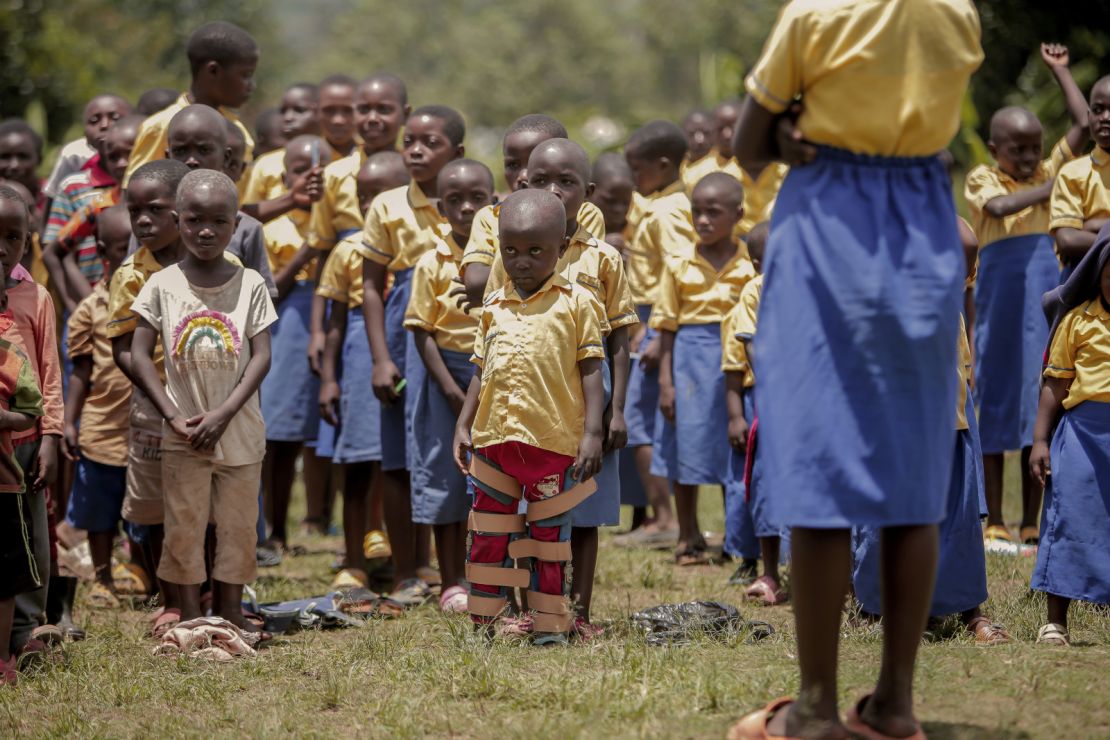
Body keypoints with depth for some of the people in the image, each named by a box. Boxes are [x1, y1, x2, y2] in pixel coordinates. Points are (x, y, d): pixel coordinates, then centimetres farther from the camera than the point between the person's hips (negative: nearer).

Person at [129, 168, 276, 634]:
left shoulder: (250, 285, -3)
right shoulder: (162, 285, -3)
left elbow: (261, 356, -7)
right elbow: (140, 356, -4)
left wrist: (222, 414, -16)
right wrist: (174, 416, -13)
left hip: (239, 432, 1)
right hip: (183, 435, -1)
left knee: (237, 524, 8)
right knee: (184, 526, 3)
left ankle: (230, 610, 20)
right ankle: (190, 618, 11)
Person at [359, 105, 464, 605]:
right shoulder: (388, 207, 4)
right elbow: (372, 287, 4)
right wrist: (381, 358, -4)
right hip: (409, 339, 0)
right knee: (400, 459, 1)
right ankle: (405, 574, 10)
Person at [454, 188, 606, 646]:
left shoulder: (575, 303, -1)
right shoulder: (494, 305, 10)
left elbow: (591, 370, -3)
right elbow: (481, 371, 15)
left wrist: (592, 432, -9)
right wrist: (463, 425, 9)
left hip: (554, 441, -4)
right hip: (494, 438, 4)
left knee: (549, 537, 6)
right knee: (488, 536, 8)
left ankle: (549, 626, 14)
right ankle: (482, 624, 16)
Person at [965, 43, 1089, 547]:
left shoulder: (1049, 173, 12)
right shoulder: (981, 180, 2)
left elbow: (1083, 124, 6)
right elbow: (1000, 206, -21)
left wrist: (1059, 70, 12)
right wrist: (1051, 188, -17)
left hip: (1046, 303, 3)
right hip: (1001, 305, -3)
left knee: (1039, 409, 4)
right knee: (997, 407, 1)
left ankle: (1031, 523, 9)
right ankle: (995, 522, 6)